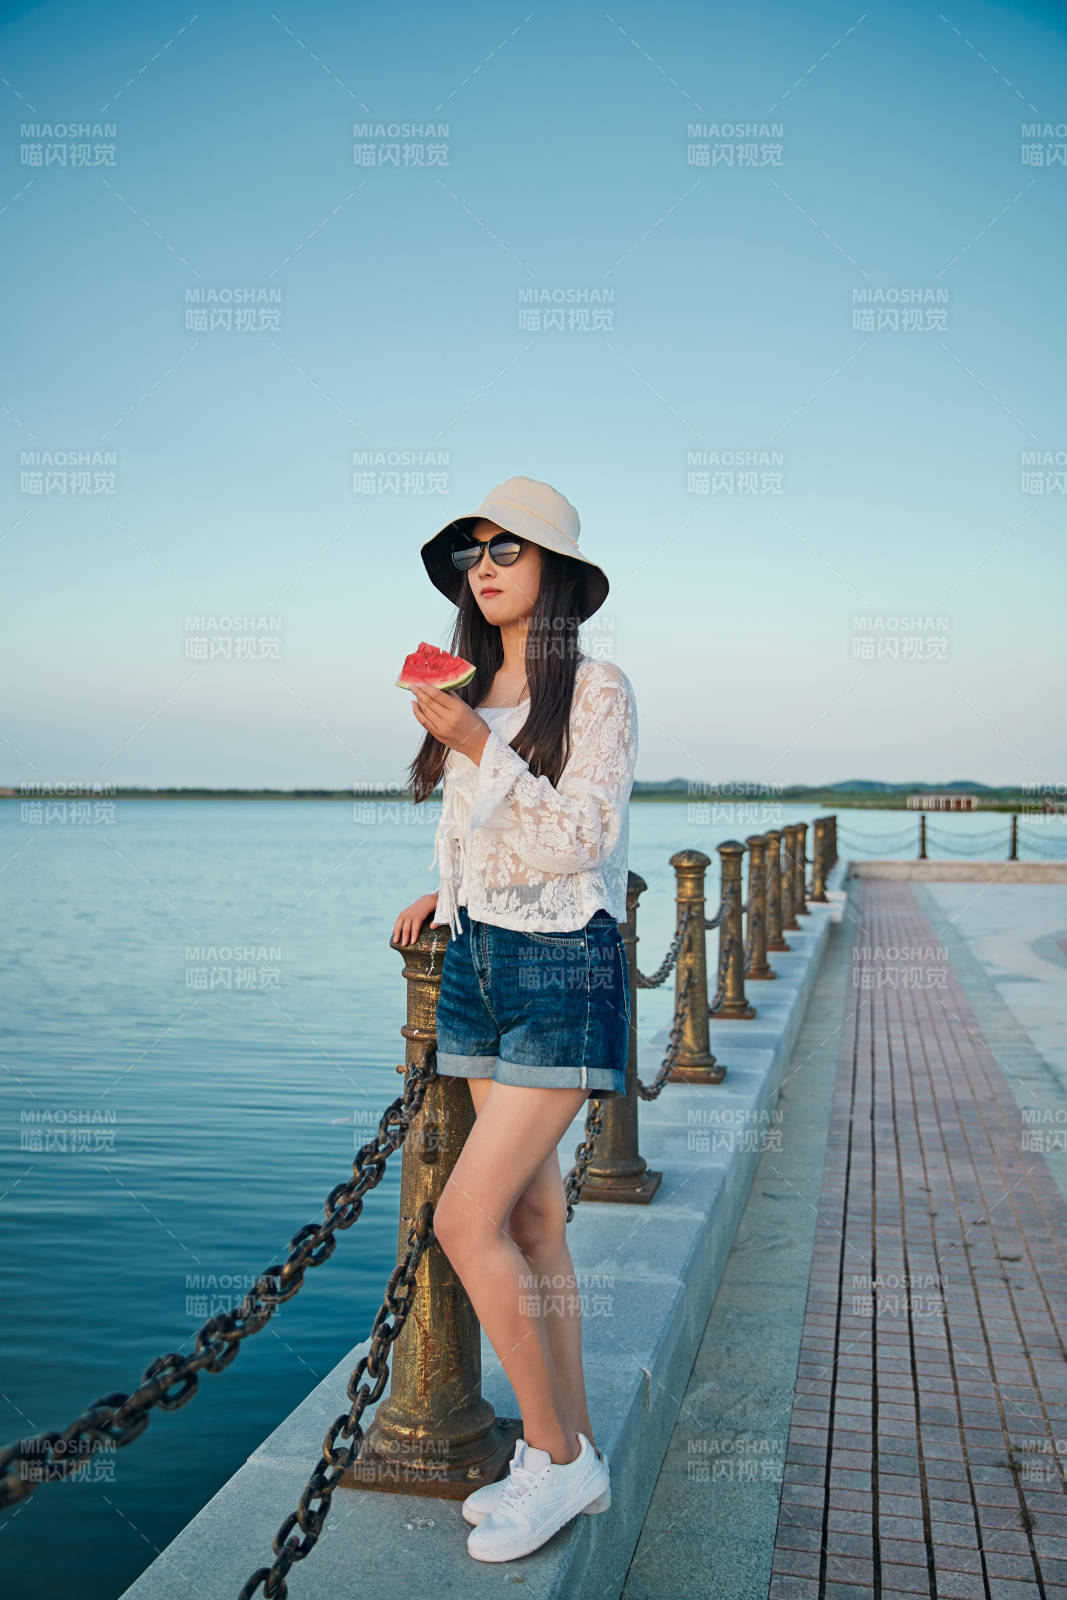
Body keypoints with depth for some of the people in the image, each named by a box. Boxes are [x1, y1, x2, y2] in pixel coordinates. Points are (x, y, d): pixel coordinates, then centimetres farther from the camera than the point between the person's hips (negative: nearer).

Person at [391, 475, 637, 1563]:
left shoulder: (597, 690, -8)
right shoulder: (471, 691, 12)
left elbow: (581, 841, -17)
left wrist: (480, 744, -19)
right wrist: (446, 894, 8)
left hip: (563, 966, -7)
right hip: (478, 959, 7)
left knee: (466, 1219, -11)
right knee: (531, 1216, 11)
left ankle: (555, 1456, 9)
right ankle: (571, 1455, 24)